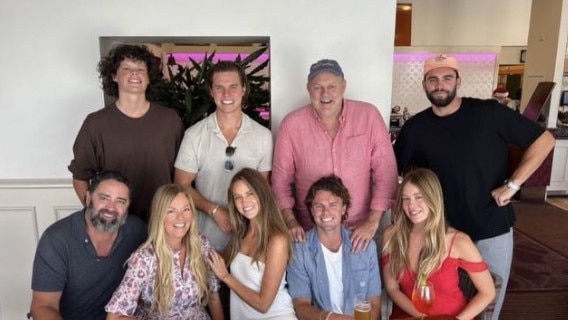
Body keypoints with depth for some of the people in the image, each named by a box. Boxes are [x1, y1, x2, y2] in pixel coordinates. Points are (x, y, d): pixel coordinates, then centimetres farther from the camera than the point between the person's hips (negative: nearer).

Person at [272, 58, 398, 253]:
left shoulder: (369, 116, -7)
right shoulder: (292, 124, -7)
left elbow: (386, 172, -6)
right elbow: (281, 179, -1)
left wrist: (373, 221, -11)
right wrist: (290, 221, -11)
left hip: (361, 231, 1)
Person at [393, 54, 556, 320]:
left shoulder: (489, 113, -9)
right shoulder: (415, 128, -3)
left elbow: (544, 140, -6)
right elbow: (393, 173, 7)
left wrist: (512, 184, -14)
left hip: (492, 229, -1)